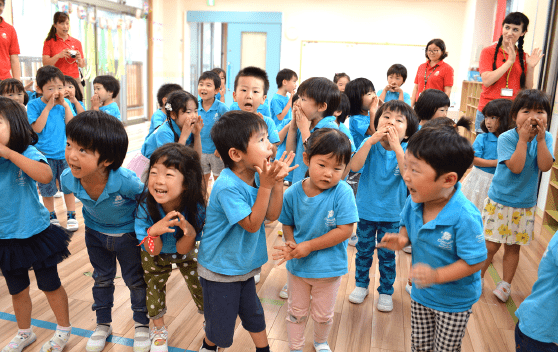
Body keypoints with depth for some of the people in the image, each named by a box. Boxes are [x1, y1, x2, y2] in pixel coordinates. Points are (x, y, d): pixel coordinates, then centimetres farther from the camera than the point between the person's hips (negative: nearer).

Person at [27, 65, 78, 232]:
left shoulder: (65, 103, 3)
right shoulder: (34, 105, -5)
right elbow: (37, 128, -17)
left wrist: (65, 105, -12)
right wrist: (48, 107, -18)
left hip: (65, 153, 2)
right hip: (45, 155, -2)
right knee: (47, 189, 9)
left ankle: (71, 216, 21)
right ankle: (52, 217, 24)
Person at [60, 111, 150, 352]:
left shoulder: (126, 181, -41)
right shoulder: (68, 179, -28)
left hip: (128, 233, -3)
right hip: (95, 231, 4)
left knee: (136, 280, 13)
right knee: (101, 278, 22)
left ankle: (142, 324, 39)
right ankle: (103, 324, 45)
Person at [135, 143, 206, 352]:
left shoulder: (196, 209, -36)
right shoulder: (145, 207, -35)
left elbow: (182, 250, -25)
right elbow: (153, 251, -28)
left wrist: (190, 234, -48)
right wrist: (153, 231, -49)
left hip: (185, 253, 0)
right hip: (156, 256, 1)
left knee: (200, 286, 8)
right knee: (154, 287, 14)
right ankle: (159, 330, 45)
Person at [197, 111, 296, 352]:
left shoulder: (256, 175, -9)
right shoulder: (227, 187, -31)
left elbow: (272, 215, -6)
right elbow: (252, 224, -28)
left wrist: (277, 182, -19)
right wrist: (265, 186, -33)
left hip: (245, 264, 6)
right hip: (220, 269, -6)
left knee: (253, 313, 23)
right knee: (220, 327, 14)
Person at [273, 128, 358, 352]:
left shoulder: (342, 192, -24)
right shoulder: (293, 193, -14)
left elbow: (345, 231, -24)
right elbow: (287, 224, 1)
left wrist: (309, 246, -23)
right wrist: (291, 245, -19)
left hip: (329, 266, -1)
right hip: (297, 265, 2)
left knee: (323, 315, 22)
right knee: (296, 312, 21)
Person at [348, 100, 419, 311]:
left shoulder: (406, 150, -11)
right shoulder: (370, 144, -11)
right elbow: (354, 166, -26)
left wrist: (396, 147, -34)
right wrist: (371, 141, -32)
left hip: (392, 214, 0)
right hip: (366, 209, 1)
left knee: (387, 256, 13)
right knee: (363, 251, 18)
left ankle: (386, 292, 34)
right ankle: (361, 285, 39)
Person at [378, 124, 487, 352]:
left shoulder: (464, 217, -34)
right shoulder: (414, 201, -15)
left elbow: (474, 262, -28)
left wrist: (437, 276, -37)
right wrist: (401, 238, -16)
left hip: (455, 301, -5)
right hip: (420, 294, 5)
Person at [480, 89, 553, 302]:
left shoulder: (546, 138, -3)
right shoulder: (506, 138, -15)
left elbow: (545, 166, -16)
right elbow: (515, 166, -25)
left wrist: (540, 139, -20)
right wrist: (523, 139, -24)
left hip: (525, 205, 3)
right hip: (499, 202, -3)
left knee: (513, 246, 13)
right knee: (490, 245, 2)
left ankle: (506, 284, 30)